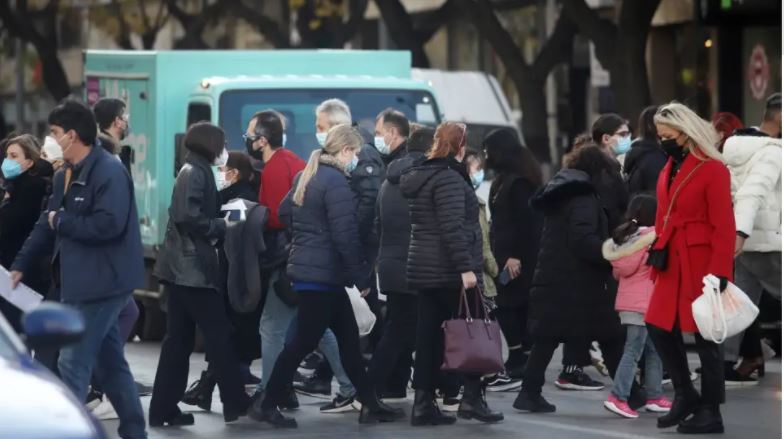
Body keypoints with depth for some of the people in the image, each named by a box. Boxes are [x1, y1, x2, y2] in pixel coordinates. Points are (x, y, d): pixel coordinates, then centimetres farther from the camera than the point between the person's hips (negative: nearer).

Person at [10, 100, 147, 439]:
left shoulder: (109, 172, -17)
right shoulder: (64, 176, 13)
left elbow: (109, 224, -28)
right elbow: (46, 224, 15)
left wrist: (61, 220, -16)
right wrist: (20, 267, 6)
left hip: (102, 282, -10)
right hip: (82, 282, 10)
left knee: (73, 363, -9)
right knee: (110, 362, 15)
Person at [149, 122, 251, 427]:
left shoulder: (195, 172, 18)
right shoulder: (195, 173, -12)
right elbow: (188, 218, -22)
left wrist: (220, 227, 3)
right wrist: (222, 226, -11)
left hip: (184, 267, 10)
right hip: (192, 267, -10)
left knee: (179, 339, 8)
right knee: (220, 334, -3)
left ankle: (164, 409, 8)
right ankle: (236, 402, 3)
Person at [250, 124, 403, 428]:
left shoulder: (308, 176, 13)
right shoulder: (336, 181, -16)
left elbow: (284, 211, 22)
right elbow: (345, 235, -19)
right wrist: (362, 276, -14)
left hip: (306, 268, 10)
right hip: (323, 273, -10)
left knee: (348, 337, 11)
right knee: (305, 342, -4)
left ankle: (370, 404, 14)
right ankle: (267, 406, 1)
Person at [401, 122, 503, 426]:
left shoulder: (419, 176, 16)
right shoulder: (449, 178, -13)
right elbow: (453, 228, -22)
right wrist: (465, 268, -23)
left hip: (424, 269, 9)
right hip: (449, 271, -9)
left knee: (429, 337, 6)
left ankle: (424, 404, 4)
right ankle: (471, 398, -4)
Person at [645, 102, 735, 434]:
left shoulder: (712, 169, -11)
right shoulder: (669, 170, 13)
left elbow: (724, 226, -14)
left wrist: (719, 272, -18)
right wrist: (657, 253, 11)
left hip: (702, 265, -8)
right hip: (673, 265, 8)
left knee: (705, 335, -1)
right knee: (659, 326, 6)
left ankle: (710, 412, 8)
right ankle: (685, 394, 22)